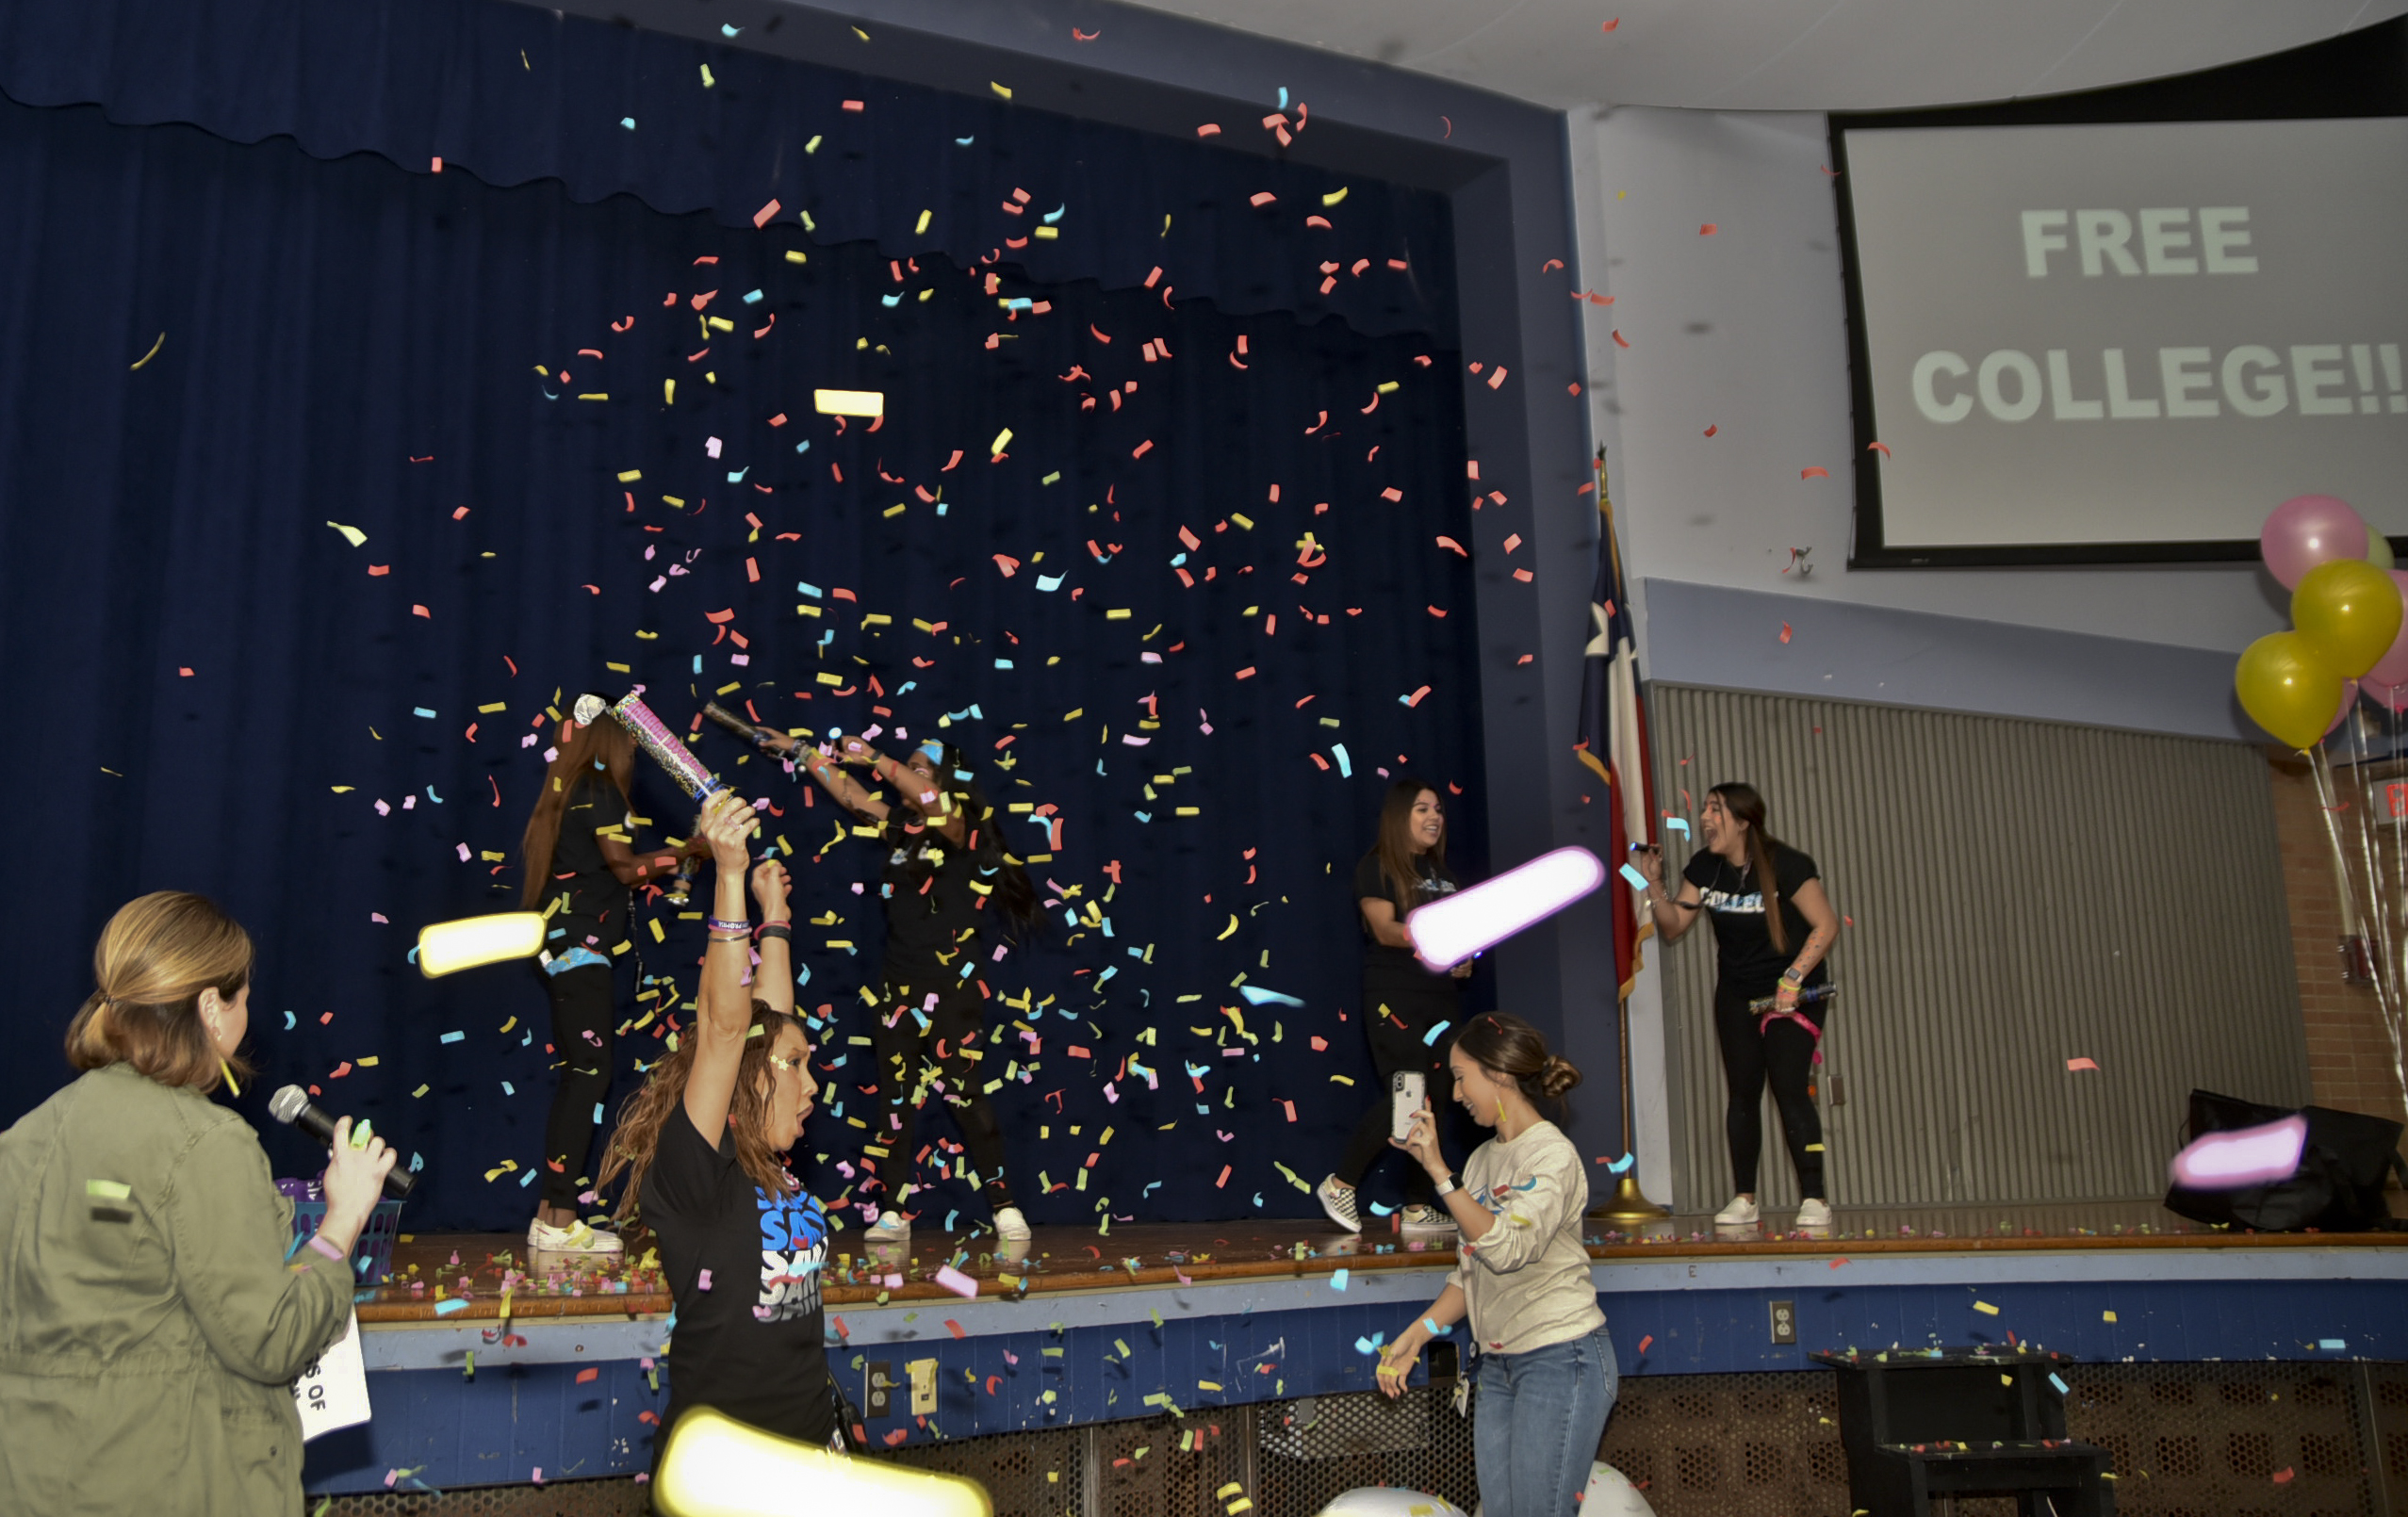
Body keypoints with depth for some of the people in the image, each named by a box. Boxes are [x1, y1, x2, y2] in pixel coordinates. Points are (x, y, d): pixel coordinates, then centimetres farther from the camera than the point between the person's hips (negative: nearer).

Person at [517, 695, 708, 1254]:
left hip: (560, 948, 10)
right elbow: (624, 867, -13)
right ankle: (560, 1222, -10)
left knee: (574, 1076, 10)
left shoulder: (565, 793, 20)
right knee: (591, 1073, -9)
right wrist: (688, 851, -6)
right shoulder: (600, 791, -7)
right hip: (582, 947, -10)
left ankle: (551, 1216, 10)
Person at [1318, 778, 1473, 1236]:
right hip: (1394, 1001, -7)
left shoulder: (1441, 872, 18)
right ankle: (1339, 1185, -2)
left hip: (1442, 1001, 7)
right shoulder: (1376, 867, -3)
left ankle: (1419, 1209, 9)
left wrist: (1464, 960, 3)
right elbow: (1385, 929, -17)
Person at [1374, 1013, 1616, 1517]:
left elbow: (1507, 1248, -25)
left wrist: (1438, 1172, -24)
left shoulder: (1551, 1154, -11)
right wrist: (1415, 1335, 6)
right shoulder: (1483, 1159, 12)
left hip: (1561, 1360, -8)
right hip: (1498, 1364, 8)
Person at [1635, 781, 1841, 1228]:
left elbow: (1826, 925, -15)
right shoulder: (1704, 867, -1)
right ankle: (1744, 1199, 10)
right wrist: (1654, 885, -16)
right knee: (1743, 1091, 4)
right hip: (1736, 994, 5)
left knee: (1789, 1087, -14)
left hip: (1793, 994, -5)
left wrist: (1793, 978, -23)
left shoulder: (1785, 864, -17)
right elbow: (1673, 926, 0)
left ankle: (1814, 1197, -7)